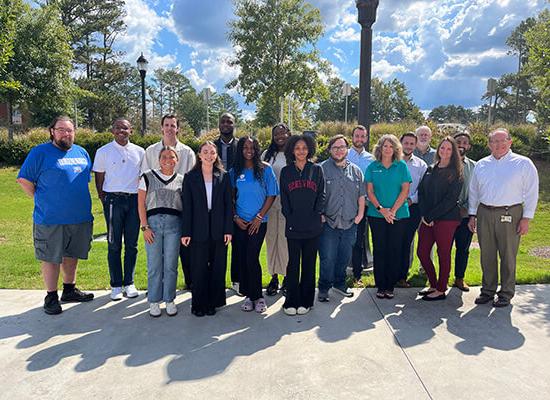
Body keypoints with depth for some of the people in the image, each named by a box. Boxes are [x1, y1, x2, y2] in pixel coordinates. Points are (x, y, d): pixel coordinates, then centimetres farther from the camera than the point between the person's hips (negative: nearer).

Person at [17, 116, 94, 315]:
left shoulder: (81, 152, 11)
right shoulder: (40, 152, -5)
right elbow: (24, 179, -5)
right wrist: (42, 200, -5)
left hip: (80, 217, 5)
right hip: (50, 219, -5)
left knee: (72, 255, 16)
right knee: (51, 258, 4)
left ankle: (69, 290, 31)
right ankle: (51, 297, 16)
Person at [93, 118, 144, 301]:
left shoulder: (139, 152, 8)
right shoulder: (103, 152, 3)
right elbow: (99, 179, 4)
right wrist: (105, 201, -1)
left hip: (134, 200, 2)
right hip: (113, 200, -2)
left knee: (132, 244, 7)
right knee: (114, 245, 3)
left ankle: (129, 282, 18)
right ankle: (116, 285, 13)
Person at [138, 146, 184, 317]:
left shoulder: (181, 180, 10)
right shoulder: (148, 177, 7)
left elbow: (186, 205, 10)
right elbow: (141, 204, 3)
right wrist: (144, 226, -5)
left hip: (174, 223, 1)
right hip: (153, 222, -1)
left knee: (171, 265, 5)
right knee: (154, 265, 4)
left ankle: (169, 300, 19)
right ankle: (154, 301, 17)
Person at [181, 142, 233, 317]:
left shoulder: (224, 176, 5)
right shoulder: (190, 177, 3)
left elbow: (229, 204, 4)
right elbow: (187, 206, 0)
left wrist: (228, 229, -3)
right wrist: (186, 232, -5)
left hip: (218, 229, 1)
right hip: (199, 229, -1)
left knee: (218, 267, 6)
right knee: (199, 268, 4)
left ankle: (213, 302, 21)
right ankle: (199, 304, 18)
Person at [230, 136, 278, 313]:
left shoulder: (265, 169, 0)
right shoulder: (234, 171, 7)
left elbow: (271, 195, -2)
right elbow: (230, 197, 10)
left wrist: (258, 217, -7)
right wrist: (235, 217, -2)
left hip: (258, 222, -3)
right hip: (239, 222, 3)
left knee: (252, 259, -8)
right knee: (241, 259, 4)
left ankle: (258, 296, 7)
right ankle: (248, 295, 18)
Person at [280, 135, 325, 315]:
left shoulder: (317, 170, 8)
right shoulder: (286, 171, 8)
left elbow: (321, 194, 5)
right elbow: (283, 198, 6)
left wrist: (316, 213, -6)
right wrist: (289, 216, -4)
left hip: (312, 226, 0)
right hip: (293, 226, 0)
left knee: (309, 263, 7)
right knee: (293, 264, 3)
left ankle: (305, 301, 18)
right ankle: (291, 302, 13)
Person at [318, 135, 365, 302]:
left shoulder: (355, 171, 13)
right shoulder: (322, 169, -2)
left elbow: (361, 195, 16)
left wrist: (360, 214, 7)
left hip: (350, 224, 4)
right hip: (328, 223, -4)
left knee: (345, 257, 14)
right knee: (327, 258, -3)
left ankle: (339, 284, 32)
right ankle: (323, 288, 12)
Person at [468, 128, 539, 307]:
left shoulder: (523, 163, -1)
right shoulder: (481, 165, 10)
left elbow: (531, 193, -2)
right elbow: (473, 192, 14)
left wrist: (526, 218, -7)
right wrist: (472, 215, 10)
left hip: (509, 214, -3)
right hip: (484, 213, 4)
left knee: (508, 256, 3)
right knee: (487, 255, 10)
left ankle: (506, 294, 17)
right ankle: (488, 290, 23)